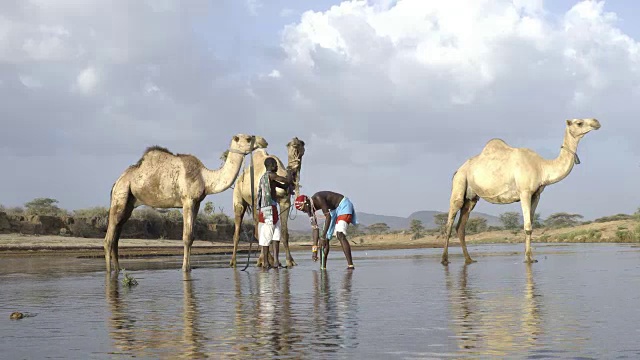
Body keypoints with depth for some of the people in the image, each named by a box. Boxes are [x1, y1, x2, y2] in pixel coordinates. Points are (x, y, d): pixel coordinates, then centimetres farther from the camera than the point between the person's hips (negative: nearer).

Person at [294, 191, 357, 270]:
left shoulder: (317, 198, -28)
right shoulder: (310, 208, -2)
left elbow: (328, 216, -30)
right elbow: (315, 228, -1)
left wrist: (323, 236, -32)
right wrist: (314, 249, -6)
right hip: (334, 210, 9)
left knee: (340, 235, -25)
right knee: (326, 239, 4)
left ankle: (350, 265, -30)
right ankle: (323, 266, 11)